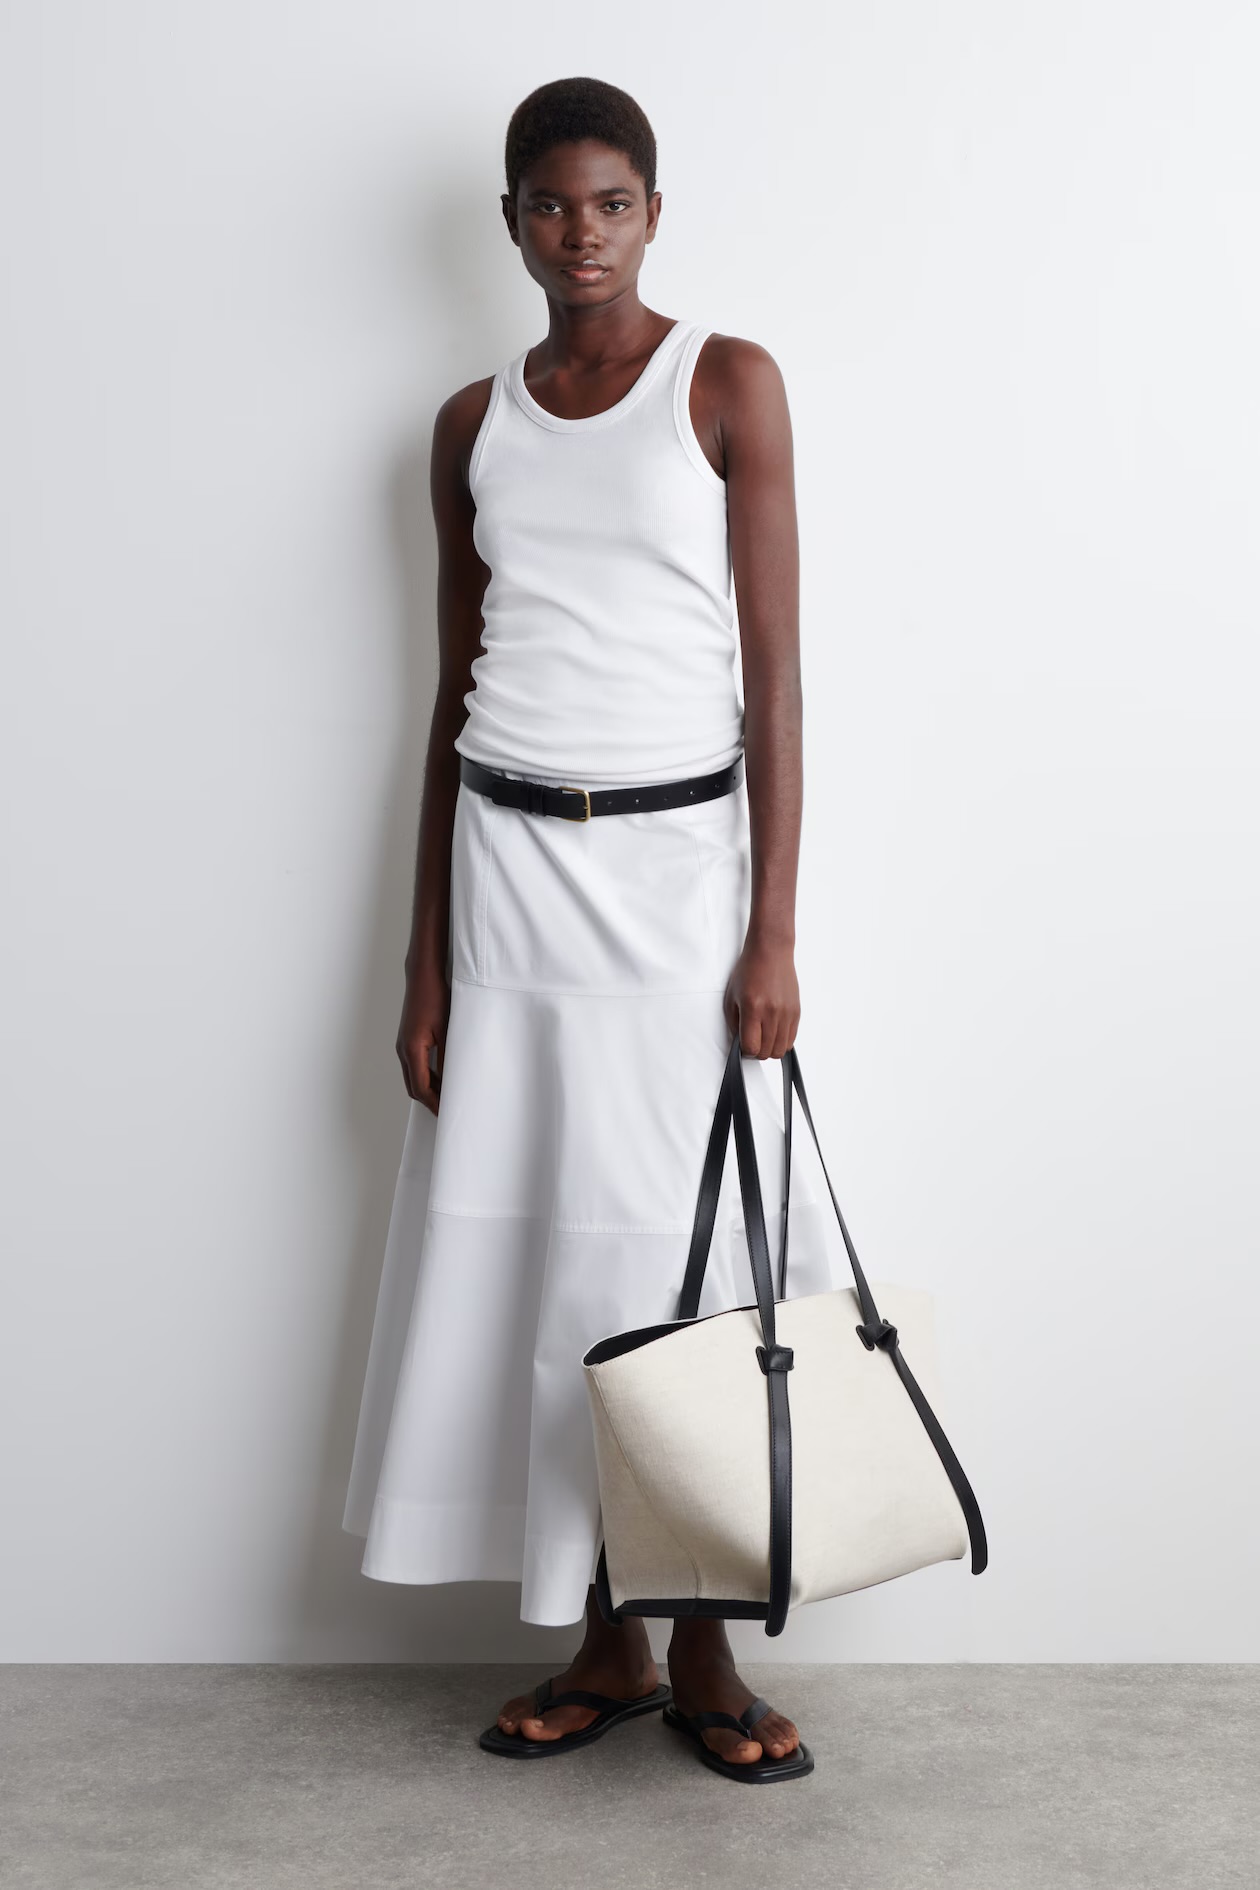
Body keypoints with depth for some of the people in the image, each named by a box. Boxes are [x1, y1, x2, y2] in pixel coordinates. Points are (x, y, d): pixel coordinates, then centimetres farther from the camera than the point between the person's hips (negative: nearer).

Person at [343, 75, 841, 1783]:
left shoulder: (728, 383, 0)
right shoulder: (473, 424, 11)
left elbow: (774, 668, -4)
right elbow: (457, 694, 12)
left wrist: (775, 932, -11)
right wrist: (424, 959, 8)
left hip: (678, 859, -3)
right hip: (510, 866, 4)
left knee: (688, 1250, 1)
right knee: (526, 1250, 4)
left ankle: (703, 1650, 16)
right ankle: (603, 1648, 19)